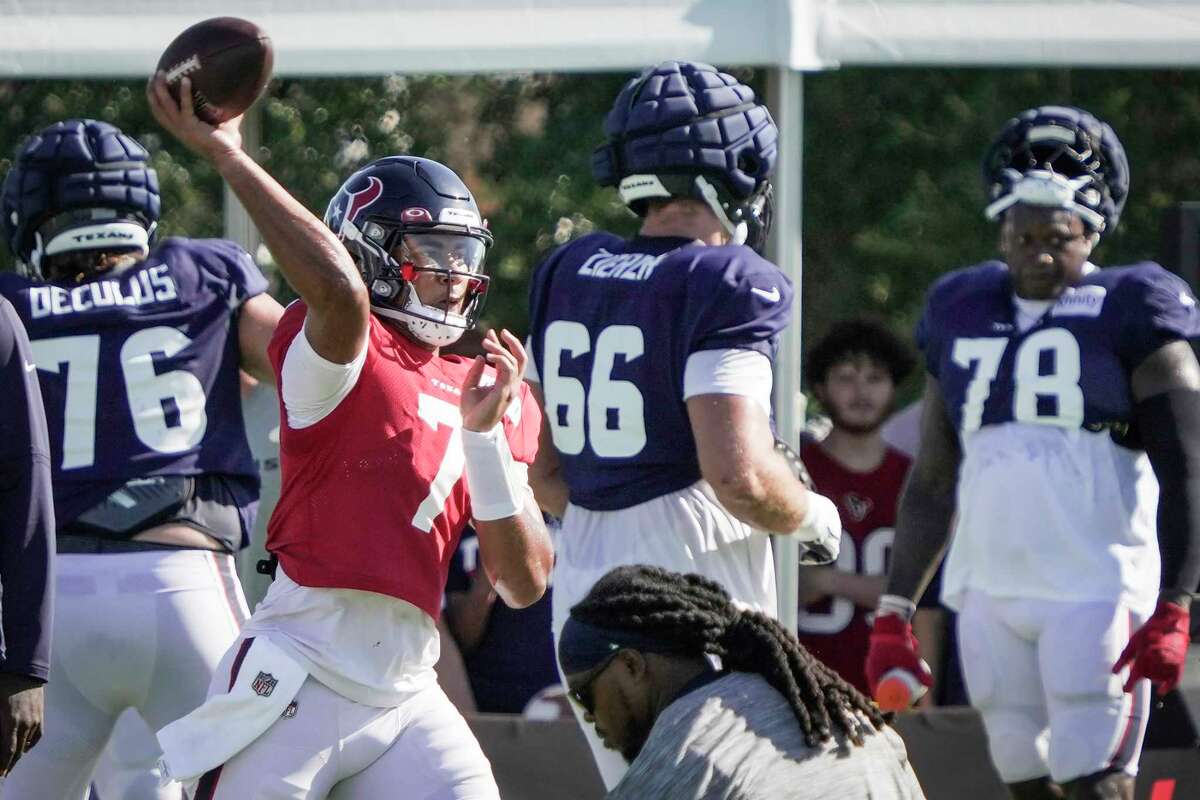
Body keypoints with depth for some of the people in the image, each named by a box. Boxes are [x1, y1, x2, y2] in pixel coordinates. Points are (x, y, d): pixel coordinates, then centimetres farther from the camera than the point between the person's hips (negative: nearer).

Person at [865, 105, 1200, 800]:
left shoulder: (1129, 313, 0)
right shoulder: (963, 313, 16)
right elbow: (933, 482, 21)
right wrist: (895, 611, 15)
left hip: (1096, 591, -5)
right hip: (989, 592, 5)